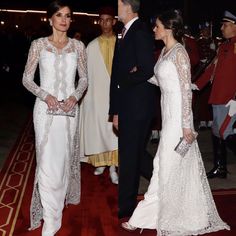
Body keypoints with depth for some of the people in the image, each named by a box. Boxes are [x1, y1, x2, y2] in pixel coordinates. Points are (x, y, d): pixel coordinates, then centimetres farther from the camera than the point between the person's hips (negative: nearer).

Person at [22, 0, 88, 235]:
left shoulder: (78, 46, 6)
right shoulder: (38, 44, 1)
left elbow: (84, 78, 11)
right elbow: (27, 79, 2)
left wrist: (75, 96, -8)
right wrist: (45, 95, -14)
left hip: (69, 109, 2)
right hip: (46, 108, -2)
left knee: (65, 157, 11)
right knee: (48, 161, -5)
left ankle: (61, 196, 36)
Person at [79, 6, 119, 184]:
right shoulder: (92, 46, 6)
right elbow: (87, 73, 6)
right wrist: (85, 93, 1)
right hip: (97, 93, 1)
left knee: (114, 130, -3)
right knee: (97, 128, 5)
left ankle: (112, 168, 2)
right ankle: (100, 162, 21)